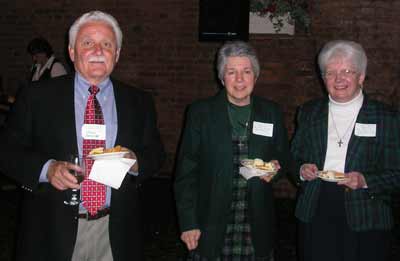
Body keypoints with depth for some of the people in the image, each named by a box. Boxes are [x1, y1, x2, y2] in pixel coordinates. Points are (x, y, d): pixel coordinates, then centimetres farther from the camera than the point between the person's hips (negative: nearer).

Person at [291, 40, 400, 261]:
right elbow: (294, 158, 16)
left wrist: (365, 181, -17)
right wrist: (301, 170, -5)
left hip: (365, 222, -2)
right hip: (314, 216, 3)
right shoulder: (309, 112, 9)